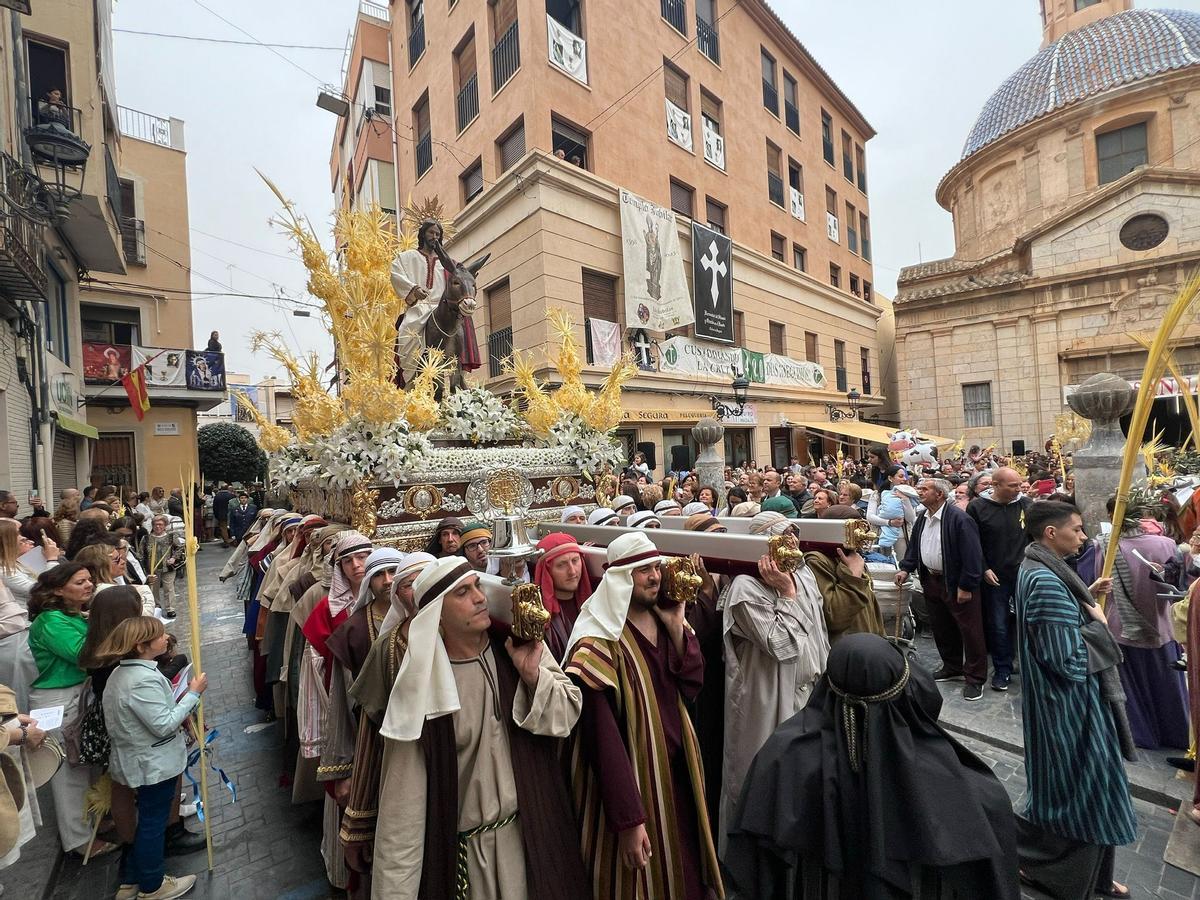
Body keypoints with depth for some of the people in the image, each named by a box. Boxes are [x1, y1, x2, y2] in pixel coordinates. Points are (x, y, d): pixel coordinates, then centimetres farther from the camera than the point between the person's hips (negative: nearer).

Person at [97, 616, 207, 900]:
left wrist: (182, 715, 9)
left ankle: (133, 876, 42)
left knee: (148, 818, 26)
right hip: (155, 763, -9)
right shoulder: (144, 680, -32)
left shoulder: (124, 671, 0)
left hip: (143, 759, 9)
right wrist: (193, 693, -24)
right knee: (154, 822, 10)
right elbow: (163, 726, -27)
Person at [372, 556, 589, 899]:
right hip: (466, 848, -2)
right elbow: (405, 795, -12)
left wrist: (533, 675, -24)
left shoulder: (520, 645, -9)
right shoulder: (422, 686, -17)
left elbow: (569, 714, -8)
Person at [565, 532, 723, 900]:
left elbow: (692, 687, -5)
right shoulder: (600, 639, -23)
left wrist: (676, 626, -16)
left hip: (676, 768, 7)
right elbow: (602, 735, -23)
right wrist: (629, 818, -21)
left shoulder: (663, 621, 0)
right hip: (631, 776, -7)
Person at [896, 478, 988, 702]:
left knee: (969, 631, 3)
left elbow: (971, 555, -20)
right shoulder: (922, 518, 5)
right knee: (941, 629, 18)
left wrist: (966, 587, -20)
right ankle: (952, 668, 35)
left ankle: (975, 678, 17)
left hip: (957, 584, -8)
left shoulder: (959, 519, -20)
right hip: (931, 581, 8)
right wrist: (906, 568, 3)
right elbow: (914, 547, 15)